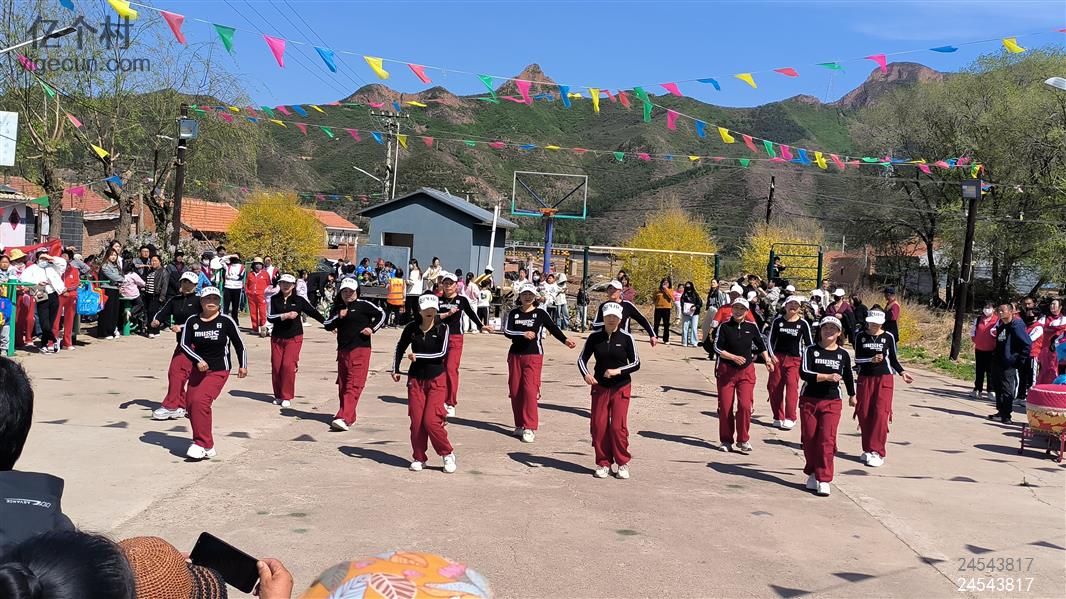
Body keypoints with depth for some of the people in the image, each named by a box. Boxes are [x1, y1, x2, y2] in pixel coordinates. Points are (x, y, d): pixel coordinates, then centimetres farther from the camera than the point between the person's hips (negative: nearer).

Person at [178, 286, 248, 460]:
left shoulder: (226, 321, -7)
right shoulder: (192, 321, 0)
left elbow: (238, 343, 2)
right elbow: (184, 343, -3)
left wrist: (243, 365, 8)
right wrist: (198, 360, -17)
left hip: (219, 371, -5)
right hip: (198, 369, 5)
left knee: (200, 400, -20)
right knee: (191, 402, 2)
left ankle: (204, 445, -13)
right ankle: (202, 441, 18)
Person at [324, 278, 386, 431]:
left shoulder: (364, 305, -1)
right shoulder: (337, 308, 14)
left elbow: (381, 314, 4)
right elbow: (327, 326, 9)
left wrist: (372, 328, -5)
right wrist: (338, 317, -6)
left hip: (360, 350, -7)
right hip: (342, 350, 7)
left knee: (353, 386, -14)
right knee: (342, 386, 10)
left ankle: (344, 418, -22)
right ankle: (349, 417, 20)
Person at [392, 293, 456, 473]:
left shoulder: (443, 328, -6)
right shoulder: (411, 328, 1)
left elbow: (442, 352, -17)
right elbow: (400, 347, 16)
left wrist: (418, 356, -16)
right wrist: (395, 369, 12)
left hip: (436, 379, -3)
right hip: (415, 379, 3)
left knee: (431, 420, -11)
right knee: (416, 421, 2)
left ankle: (448, 454, 8)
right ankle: (419, 458, 18)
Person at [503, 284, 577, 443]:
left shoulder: (541, 314, 1)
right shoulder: (513, 314, 7)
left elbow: (553, 328, 1)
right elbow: (506, 331, -5)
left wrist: (565, 340, -13)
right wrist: (523, 334, -20)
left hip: (533, 356, -3)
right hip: (515, 355, 4)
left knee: (530, 389, -14)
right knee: (515, 390, 4)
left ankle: (530, 428, -11)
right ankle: (520, 425, 17)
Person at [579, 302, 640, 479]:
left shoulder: (626, 337, -6)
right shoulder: (595, 336, -1)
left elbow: (636, 363, -4)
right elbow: (582, 359, 4)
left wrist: (618, 371, -18)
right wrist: (586, 374, -16)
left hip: (621, 387, -2)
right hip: (599, 386, 2)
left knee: (618, 426, -7)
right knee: (598, 426, 1)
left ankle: (622, 463, 11)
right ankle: (603, 463, 16)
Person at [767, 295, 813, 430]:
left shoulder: (803, 324, 1)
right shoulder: (778, 321, 4)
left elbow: (809, 343, 6)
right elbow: (771, 339, 8)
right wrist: (772, 355, -4)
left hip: (794, 359, -2)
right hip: (777, 358, 2)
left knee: (792, 385, -18)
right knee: (774, 386, 2)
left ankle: (790, 419, -17)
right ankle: (778, 418, 14)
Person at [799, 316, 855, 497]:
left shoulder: (843, 354, 4)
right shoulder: (811, 350, -2)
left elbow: (848, 375, 21)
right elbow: (803, 373, -16)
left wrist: (852, 396, 32)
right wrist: (827, 377, -24)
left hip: (832, 402, 0)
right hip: (809, 400, 0)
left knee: (827, 440, -10)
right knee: (809, 439, 6)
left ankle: (824, 480, -6)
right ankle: (812, 474, 24)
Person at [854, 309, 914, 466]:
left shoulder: (889, 337, 0)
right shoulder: (861, 336, 2)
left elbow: (893, 359, 7)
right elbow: (857, 359, -1)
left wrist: (902, 372, -7)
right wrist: (871, 359, -18)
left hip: (884, 378, -2)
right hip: (865, 378, 2)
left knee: (880, 414, -10)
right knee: (864, 414, 2)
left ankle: (877, 452, -6)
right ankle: (868, 449, 15)